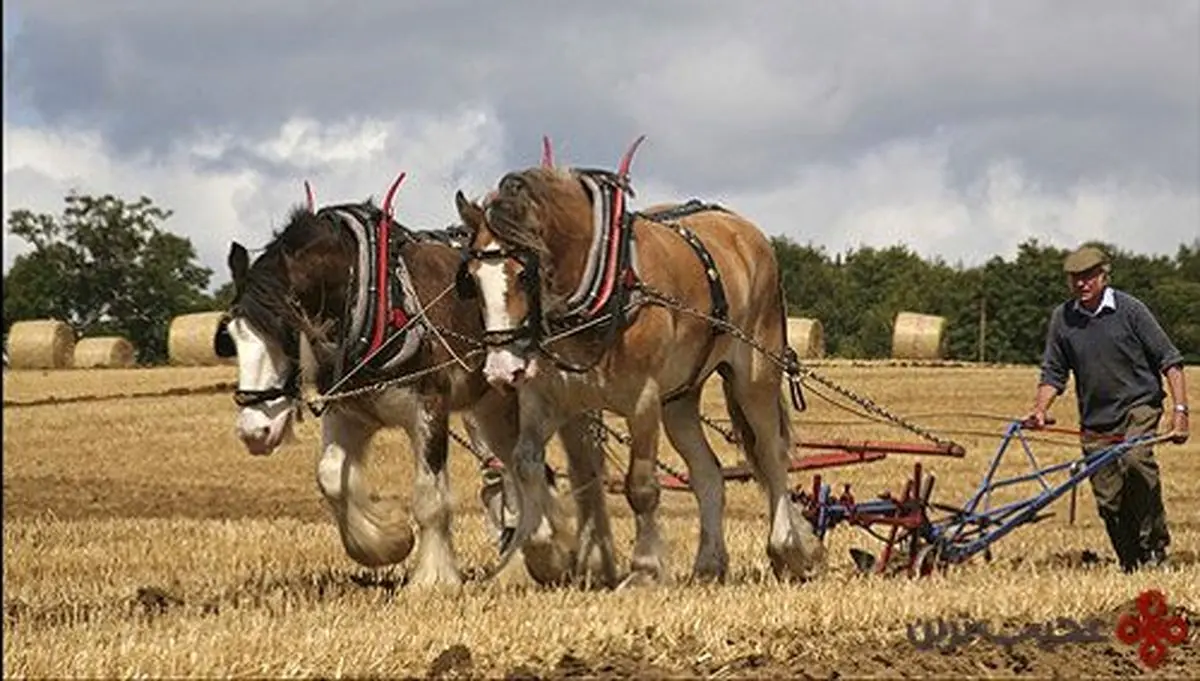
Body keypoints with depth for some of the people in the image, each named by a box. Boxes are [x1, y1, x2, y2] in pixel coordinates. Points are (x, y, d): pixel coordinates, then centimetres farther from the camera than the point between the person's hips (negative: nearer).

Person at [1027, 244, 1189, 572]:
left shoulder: (1130, 309, -6)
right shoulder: (1062, 318, 4)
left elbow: (1169, 360, -4)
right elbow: (1054, 373, 11)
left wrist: (1180, 410, -12)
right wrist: (1039, 410, -6)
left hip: (1139, 406, -4)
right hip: (1096, 419, 4)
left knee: (1136, 459, -31)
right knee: (1108, 499, 0)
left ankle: (1155, 541, -16)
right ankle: (1131, 564, 15)